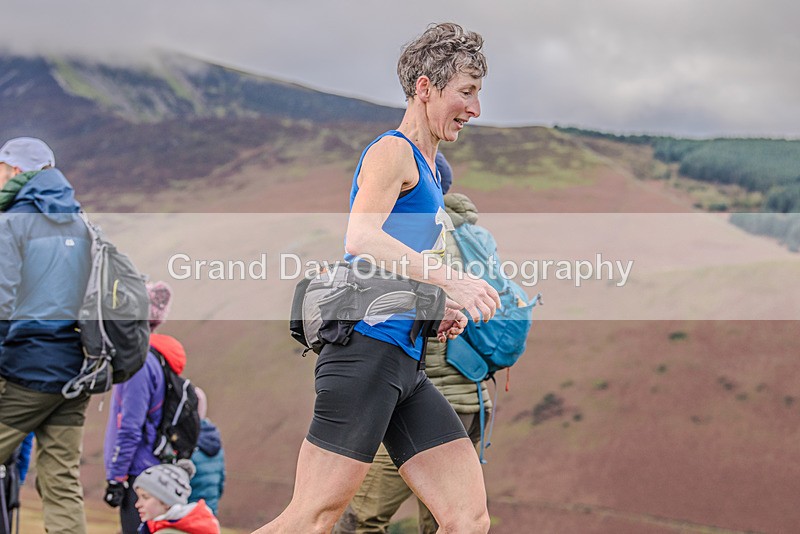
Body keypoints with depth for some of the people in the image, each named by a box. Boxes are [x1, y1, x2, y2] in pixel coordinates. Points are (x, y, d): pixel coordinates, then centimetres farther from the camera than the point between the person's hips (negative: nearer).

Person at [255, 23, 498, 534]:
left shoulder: (427, 170, 26)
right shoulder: (393, 151, -3)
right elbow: (362, 238, -20)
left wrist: (439, 310, 15)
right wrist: (449, 279, -24)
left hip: (408, 366, 9)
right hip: (367, 349, -9)